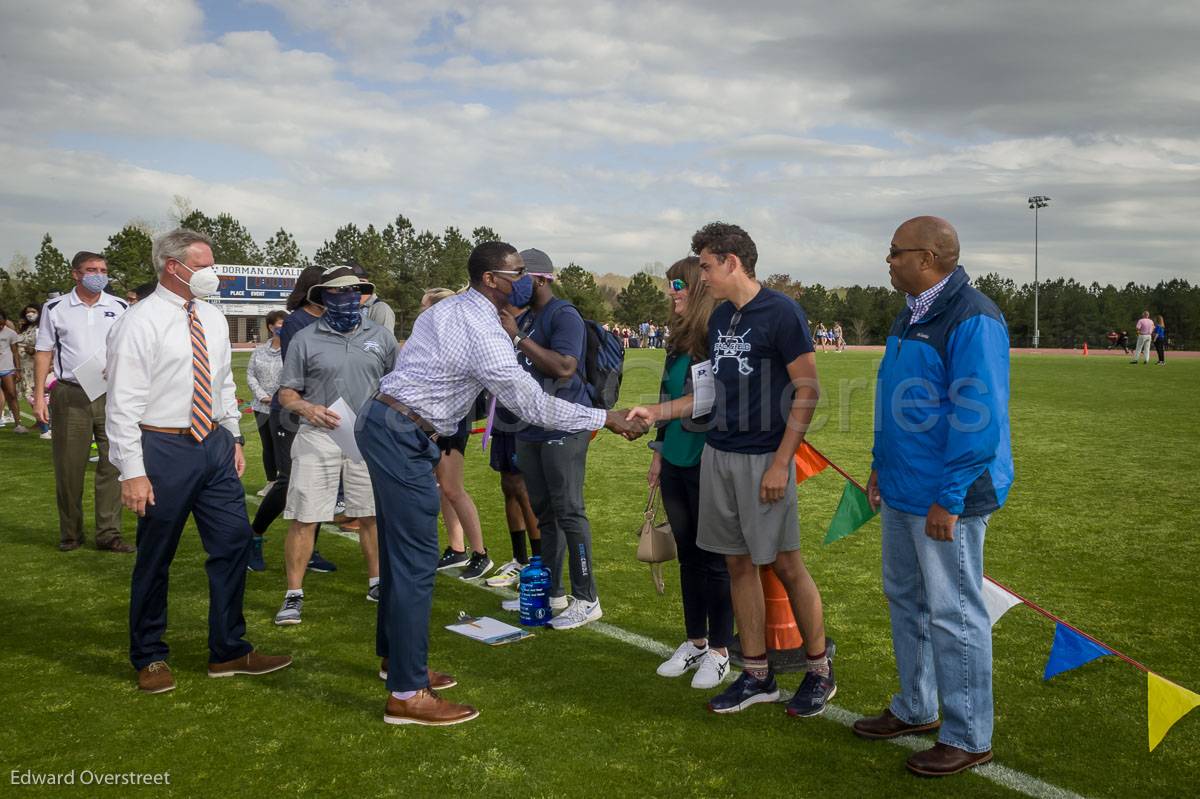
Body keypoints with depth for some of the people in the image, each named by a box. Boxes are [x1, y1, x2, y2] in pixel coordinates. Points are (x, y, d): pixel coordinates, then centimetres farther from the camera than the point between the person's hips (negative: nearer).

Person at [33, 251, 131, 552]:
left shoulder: (120, 308, 8)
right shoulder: (55, 308, 5)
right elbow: (43, 353, 5)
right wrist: (39, 397, -1)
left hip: (112, 395, 1)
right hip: (70, 396, -1)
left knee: (112, 465, 0)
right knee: (69, 468, 5)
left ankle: (109, 533, 7)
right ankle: (70, 533, 18)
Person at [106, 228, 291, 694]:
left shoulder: (213, 319, 8)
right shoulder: (141, 324, -12)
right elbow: (123, 404, -14)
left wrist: (234, 438, 14)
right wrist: (133, 473, -17)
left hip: (214, 445, 6)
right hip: (164, 448, -6)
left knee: (233, 546, 7)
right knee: (155, 559, 6)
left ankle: (228, 651, 20)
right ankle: (149, 658, 24)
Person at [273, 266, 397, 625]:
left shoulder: (380, 336, 8)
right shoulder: (305, 339, 1)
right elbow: (286, 393, 3)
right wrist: (307, 408, -17)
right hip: (318, 438, -2)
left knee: (372, 515, 10)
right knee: (304, 518, -3)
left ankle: (376, 582, 26)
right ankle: (293, 595, 6)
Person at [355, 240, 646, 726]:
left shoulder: (448, 309, 12)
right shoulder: (484, 334, -18)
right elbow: (534, 406, -16)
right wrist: (606, 418, -9)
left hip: (381, 424, 10)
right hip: (402, 436, -10)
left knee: (397, 549, 19)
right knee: (416, 561, -7)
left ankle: (394, 654, 34)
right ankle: (406, 694, -2)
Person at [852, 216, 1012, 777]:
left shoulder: (971, 320, -18)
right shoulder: (911, 315, 12)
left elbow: (980, 419, -22)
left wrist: (949, 499, -22)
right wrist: (881, 465, 18)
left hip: (945, 499, -10)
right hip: (903, 490, 10)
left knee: (952, 614, 1)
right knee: (905, 600, 19)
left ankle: (968, 738, 16)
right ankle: (914, 709, 35)